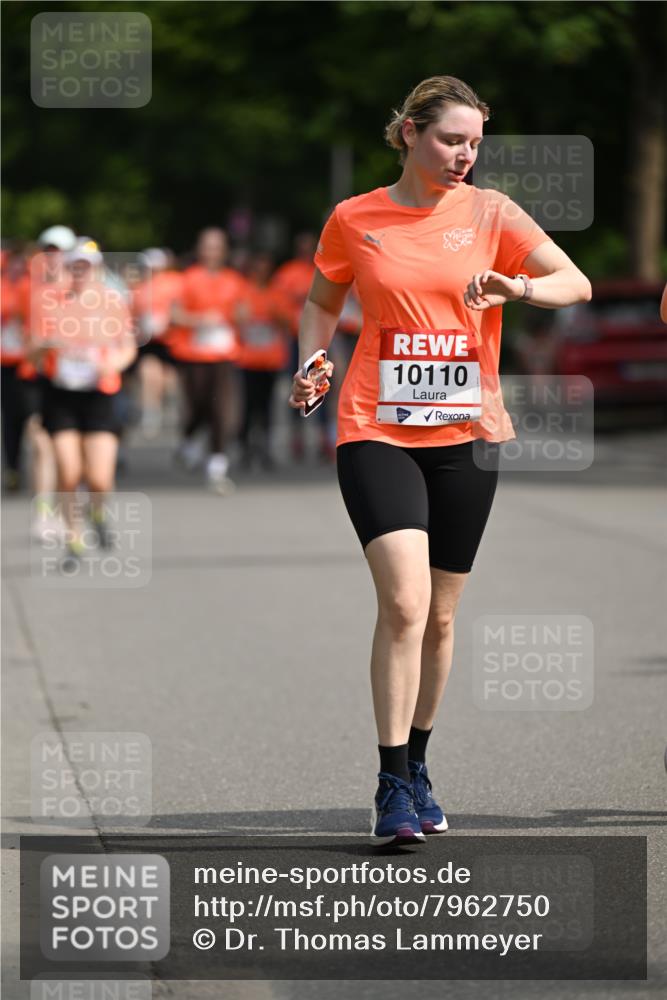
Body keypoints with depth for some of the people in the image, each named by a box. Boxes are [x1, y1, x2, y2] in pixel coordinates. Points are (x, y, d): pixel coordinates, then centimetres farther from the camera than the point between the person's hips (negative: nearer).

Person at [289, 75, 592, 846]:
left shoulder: (489, 213, 1)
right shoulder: (353, 220, 2)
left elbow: (577, 283, -6)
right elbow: (322, 301, 18)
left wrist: (518, 287, -26)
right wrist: (309, 365, 0)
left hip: (466, 434, 2)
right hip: (377, 432, -2)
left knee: (440, 614, 9)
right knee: (404, 601, -18)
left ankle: (416, 764, 29)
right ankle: (392, 788, -13)